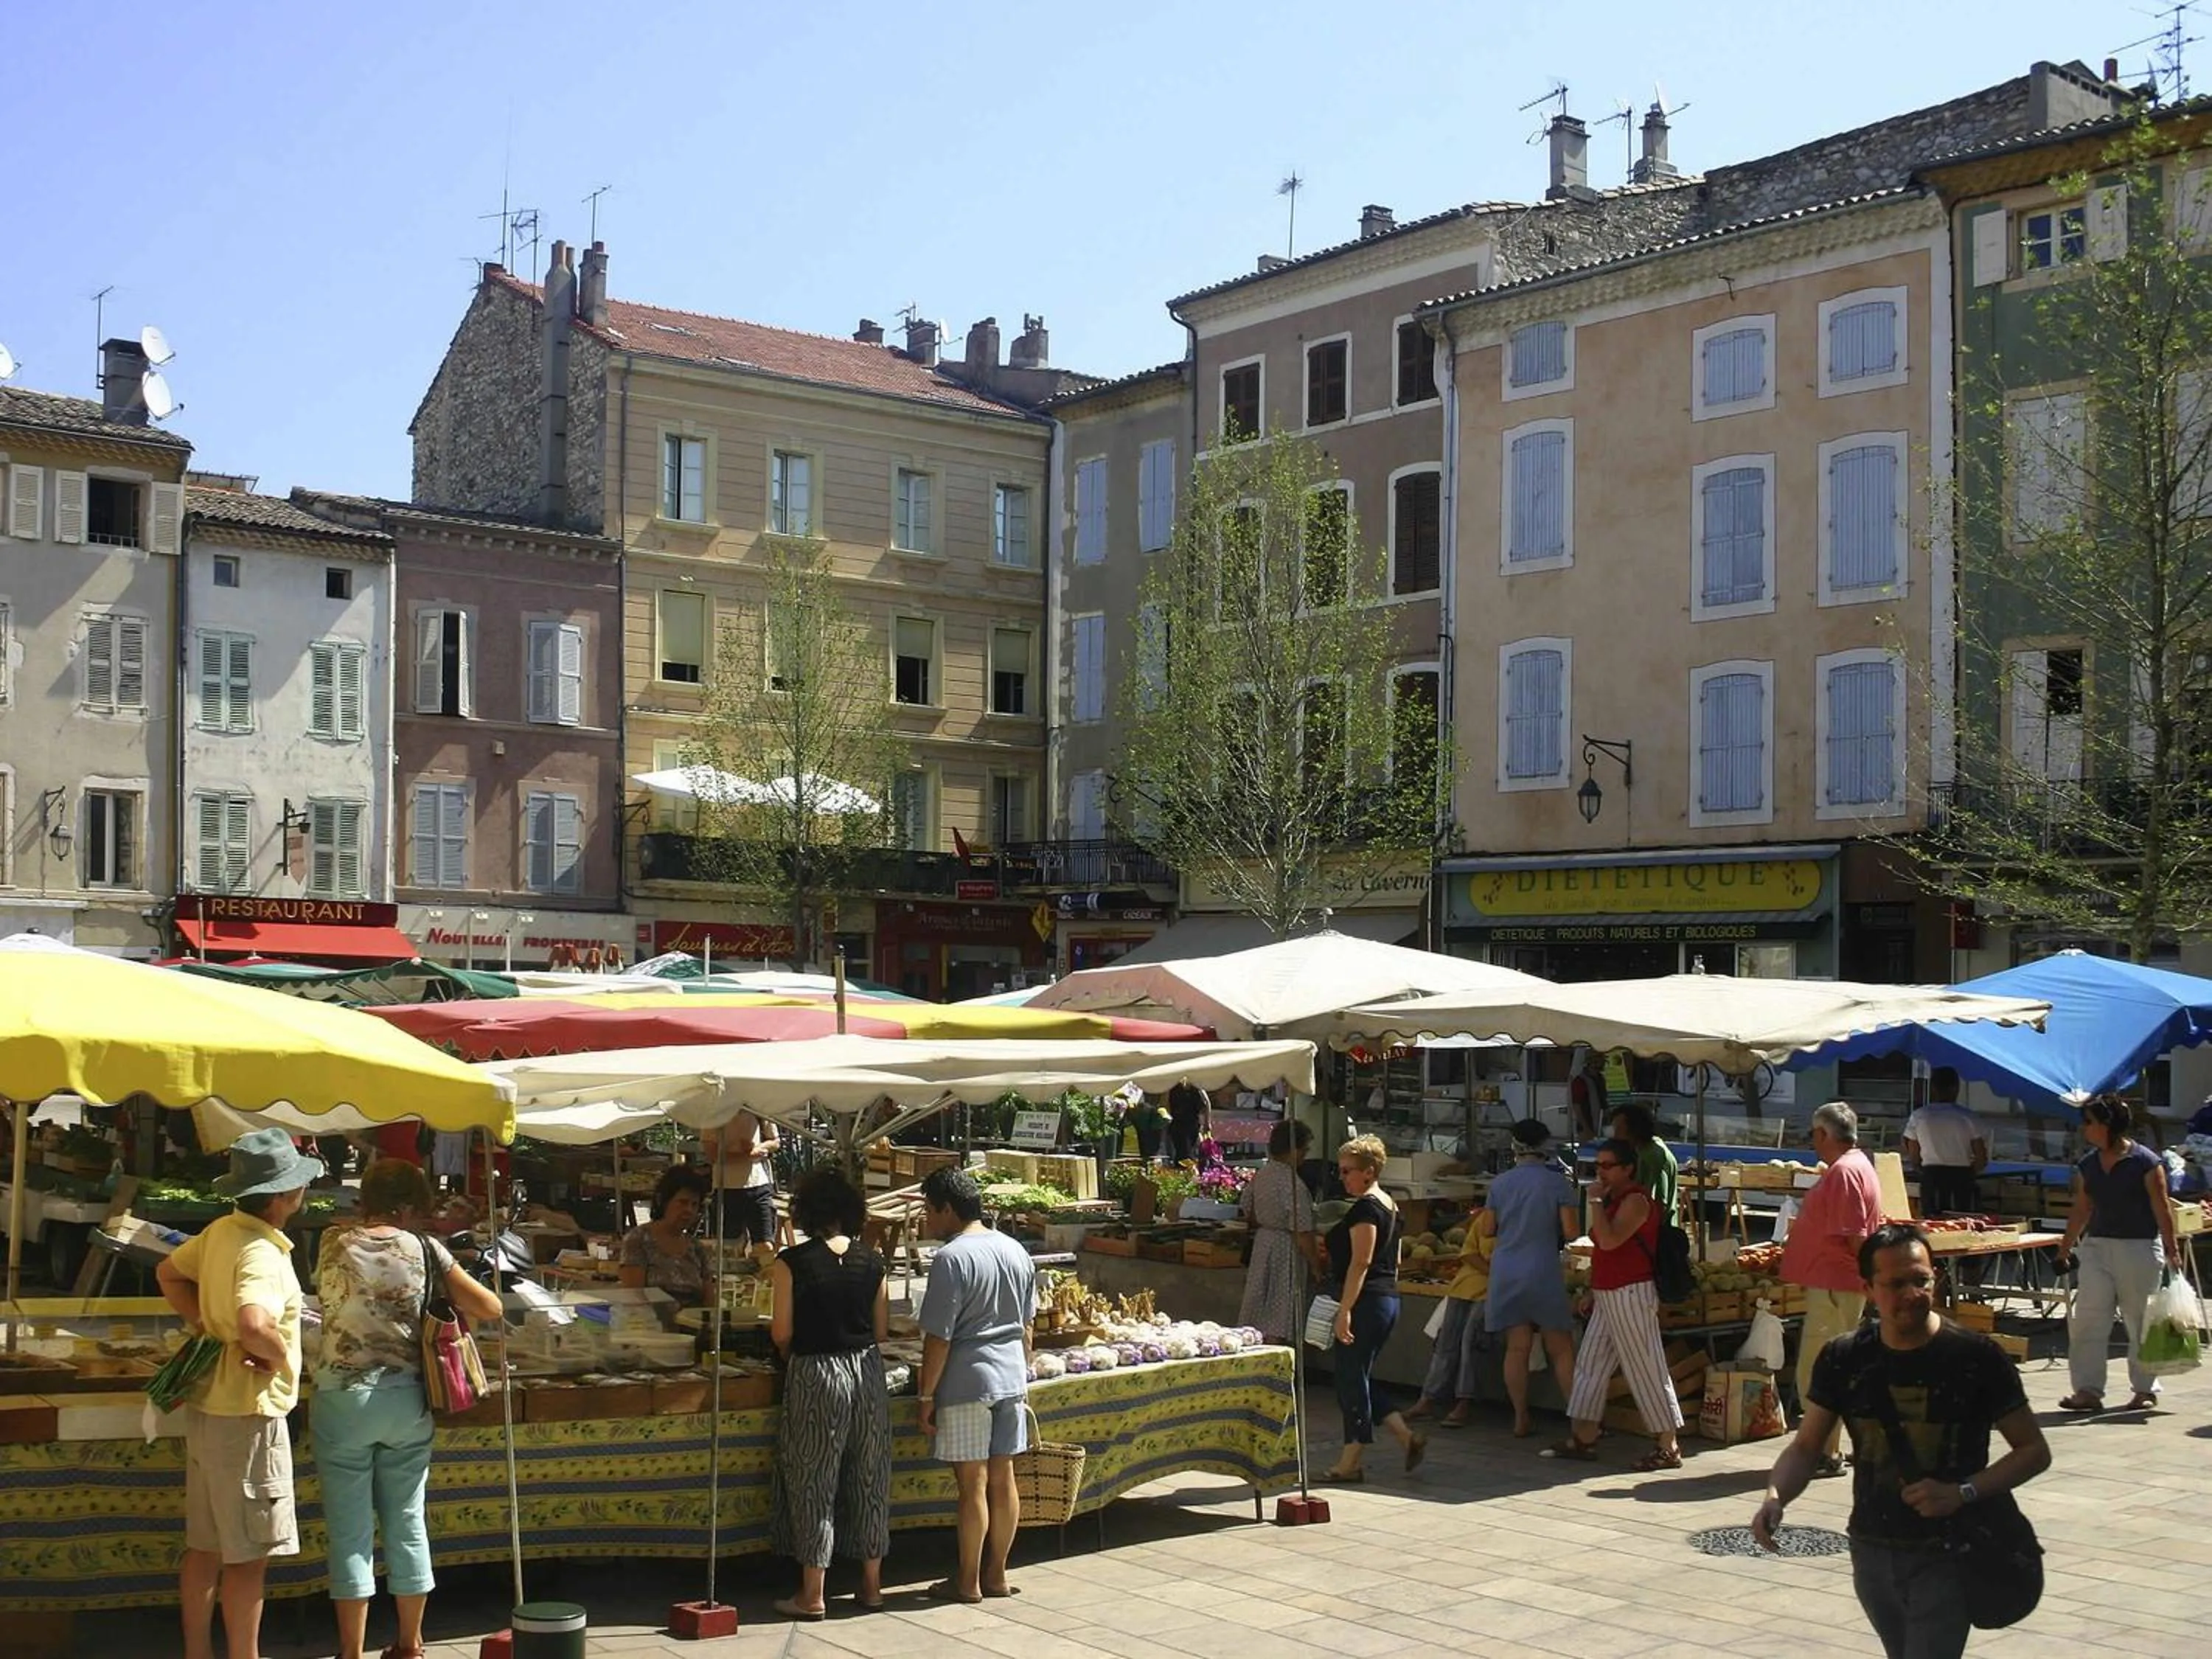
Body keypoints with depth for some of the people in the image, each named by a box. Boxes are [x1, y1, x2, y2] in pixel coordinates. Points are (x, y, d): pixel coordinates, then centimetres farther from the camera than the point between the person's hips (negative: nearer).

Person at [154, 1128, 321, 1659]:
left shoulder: (221, 1232, 3)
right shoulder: (262, 1254, -24)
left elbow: (169, 1274, 19)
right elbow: (255, 1324, -41)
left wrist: (212, 1329, 9)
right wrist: (280, 1357, -20)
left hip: (209, 1407, 9)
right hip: (248, 1415, -9)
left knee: (206, 1546, 17)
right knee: (249, 1554, 2)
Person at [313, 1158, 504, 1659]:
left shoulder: (334, 1245, -4)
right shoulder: (423, 1249, -2)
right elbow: (489, 1307, -1)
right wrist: (451, 1304, 19)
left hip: (344, 1397, -1)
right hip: (406, 1401, 2)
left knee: (351, 1531, 3)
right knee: (408, 1524, 12)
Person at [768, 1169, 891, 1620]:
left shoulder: (793, 1262, -10)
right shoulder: (872, 1262, 1)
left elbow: (782, 1334, -7)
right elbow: (882, 1332, 6)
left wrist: (791, 1354, 14)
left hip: (815, 1376, -4)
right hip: (866, 1372, 4)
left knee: (814, 1482, 4)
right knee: (869, 1479, 13)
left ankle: (812, 1595, 8)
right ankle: (871, 1584, 21)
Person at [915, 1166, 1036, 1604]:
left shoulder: (952, 1259, -15)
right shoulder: (1015, 1252, 8)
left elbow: (939, 1337, -15)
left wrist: (927, 1395, -8)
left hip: (967, 1383, -7)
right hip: (1010, 1379, 7)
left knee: (973, 1484, 0)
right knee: (1002, 1478, 12)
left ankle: (968, 1581, 10)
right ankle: (996, 1574, 20)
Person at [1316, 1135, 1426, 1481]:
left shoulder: (1365, 1208, -14)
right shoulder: (1389, 1206, 16)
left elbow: (1360, 1263, -21)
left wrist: (1345, 1310, -22)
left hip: (1366, 1301, -10)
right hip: (1388, 1298, 10)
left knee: (1350, 1378, -2)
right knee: (1358, 1378, 15)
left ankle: (1350, 1464, 4)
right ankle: (1408, 1435, 10)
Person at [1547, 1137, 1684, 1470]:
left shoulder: (1636, 1200, -14)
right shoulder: (1613, 1200, 16)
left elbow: (1609, 1241, -27)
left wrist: (1597, 1202, -19)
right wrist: (1592, 1292, 22)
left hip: (1630, 1296, -10)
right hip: (1608, 1297, 10)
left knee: (1647, 1370, -6)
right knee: (1590, 1365, 11)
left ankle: (1670, 1447, -1)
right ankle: (1583, 1440, 18)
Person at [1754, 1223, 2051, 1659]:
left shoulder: (1976, 1357, -12)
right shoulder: (1845, 1359, -2)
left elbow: (2034, 1451, -5)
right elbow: (1806, 1447, 3)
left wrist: (1963, 1493, -20)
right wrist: (1775, 1496, -18)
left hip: (1947, 1556, -4)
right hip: (1872, 1553, 5)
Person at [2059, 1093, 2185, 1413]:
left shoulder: (2146, 1162, -8)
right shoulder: (2087, 1166, 7)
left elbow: (2162, 1210, -7)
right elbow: (2081, 1211, 14)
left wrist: (2172, 1250, -8)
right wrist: (2065, 1249, 14)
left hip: (2139, 1248, -5)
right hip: (2097, 1246, 5)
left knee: (2141, 1321, 5)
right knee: (2087, 1318, -4)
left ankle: (2145, 1390, 19)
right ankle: (2088, 1390, -1)